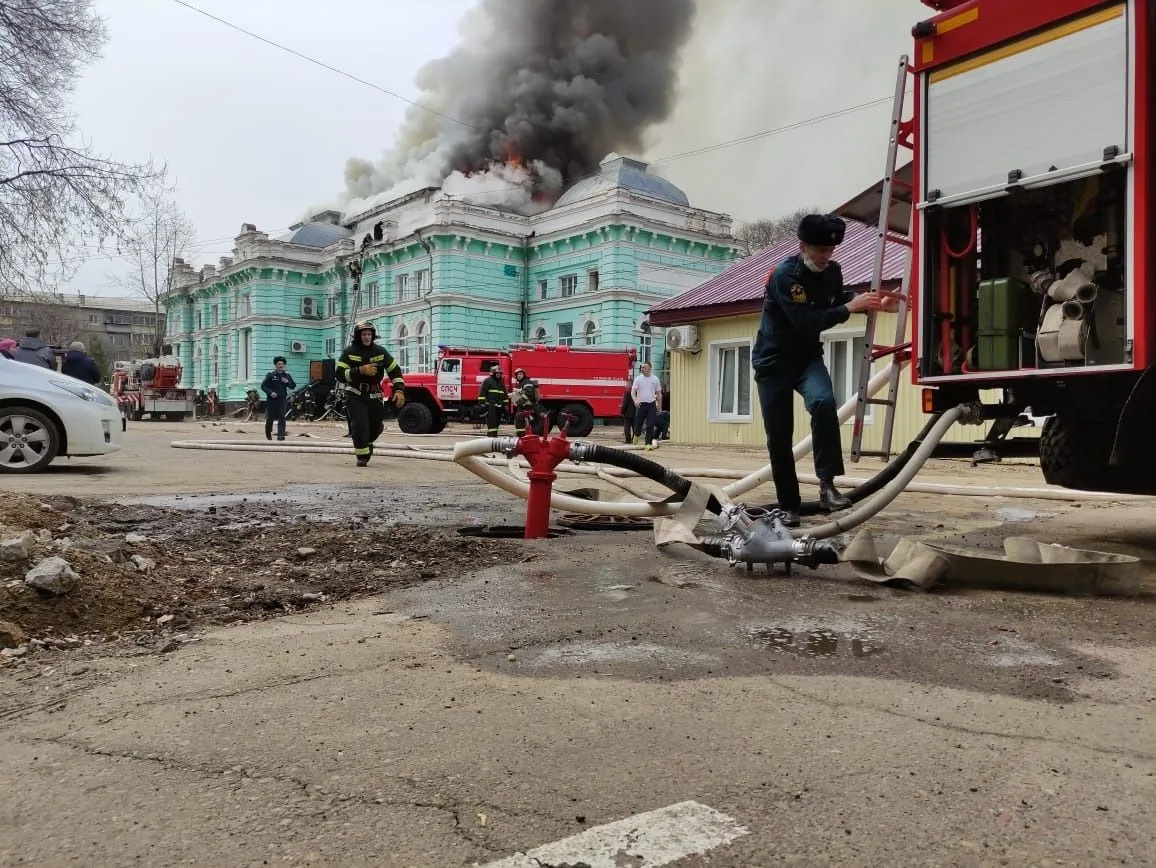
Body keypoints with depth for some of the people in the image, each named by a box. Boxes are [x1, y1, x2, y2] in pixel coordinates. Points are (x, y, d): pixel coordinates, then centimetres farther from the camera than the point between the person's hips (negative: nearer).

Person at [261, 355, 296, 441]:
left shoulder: (287, 375, 7)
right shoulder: (270, 375, -2)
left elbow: (293, 386, 8)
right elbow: (263, 386, -3)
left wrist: (287, 382, -11)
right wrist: (270, 392, -17)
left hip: (282, 399, 1)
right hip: (271, 399, -1)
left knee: (282, 417, -11)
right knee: (270, 418, 11)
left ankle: (281, 435, -13)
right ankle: (268, 432, 38)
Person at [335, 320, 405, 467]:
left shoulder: (380, 351, 2)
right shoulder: (349, 352, -6)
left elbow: (395, 370, 4)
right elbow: (340, 375, -14)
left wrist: (399, 390, -10)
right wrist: (361, 370, -26)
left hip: (374, 396, 3)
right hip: (355, 395, -3)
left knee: (376, 426, 12)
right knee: (360, 425, -17)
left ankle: (367, 442, 46)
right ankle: (362, 456, -2)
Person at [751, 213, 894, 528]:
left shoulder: (832, 271, -3)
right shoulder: (784, 275, -22)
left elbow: (836, 302, 15)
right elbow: (806, 322, -30)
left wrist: (868, 303, -1)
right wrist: (850, 308, -30)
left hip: (807, 356, 4)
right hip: (773, 360, -4)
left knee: (824, 402, -29)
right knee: (778, 438, -1)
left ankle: (826, 484, -27)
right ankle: (788, 506, 14)